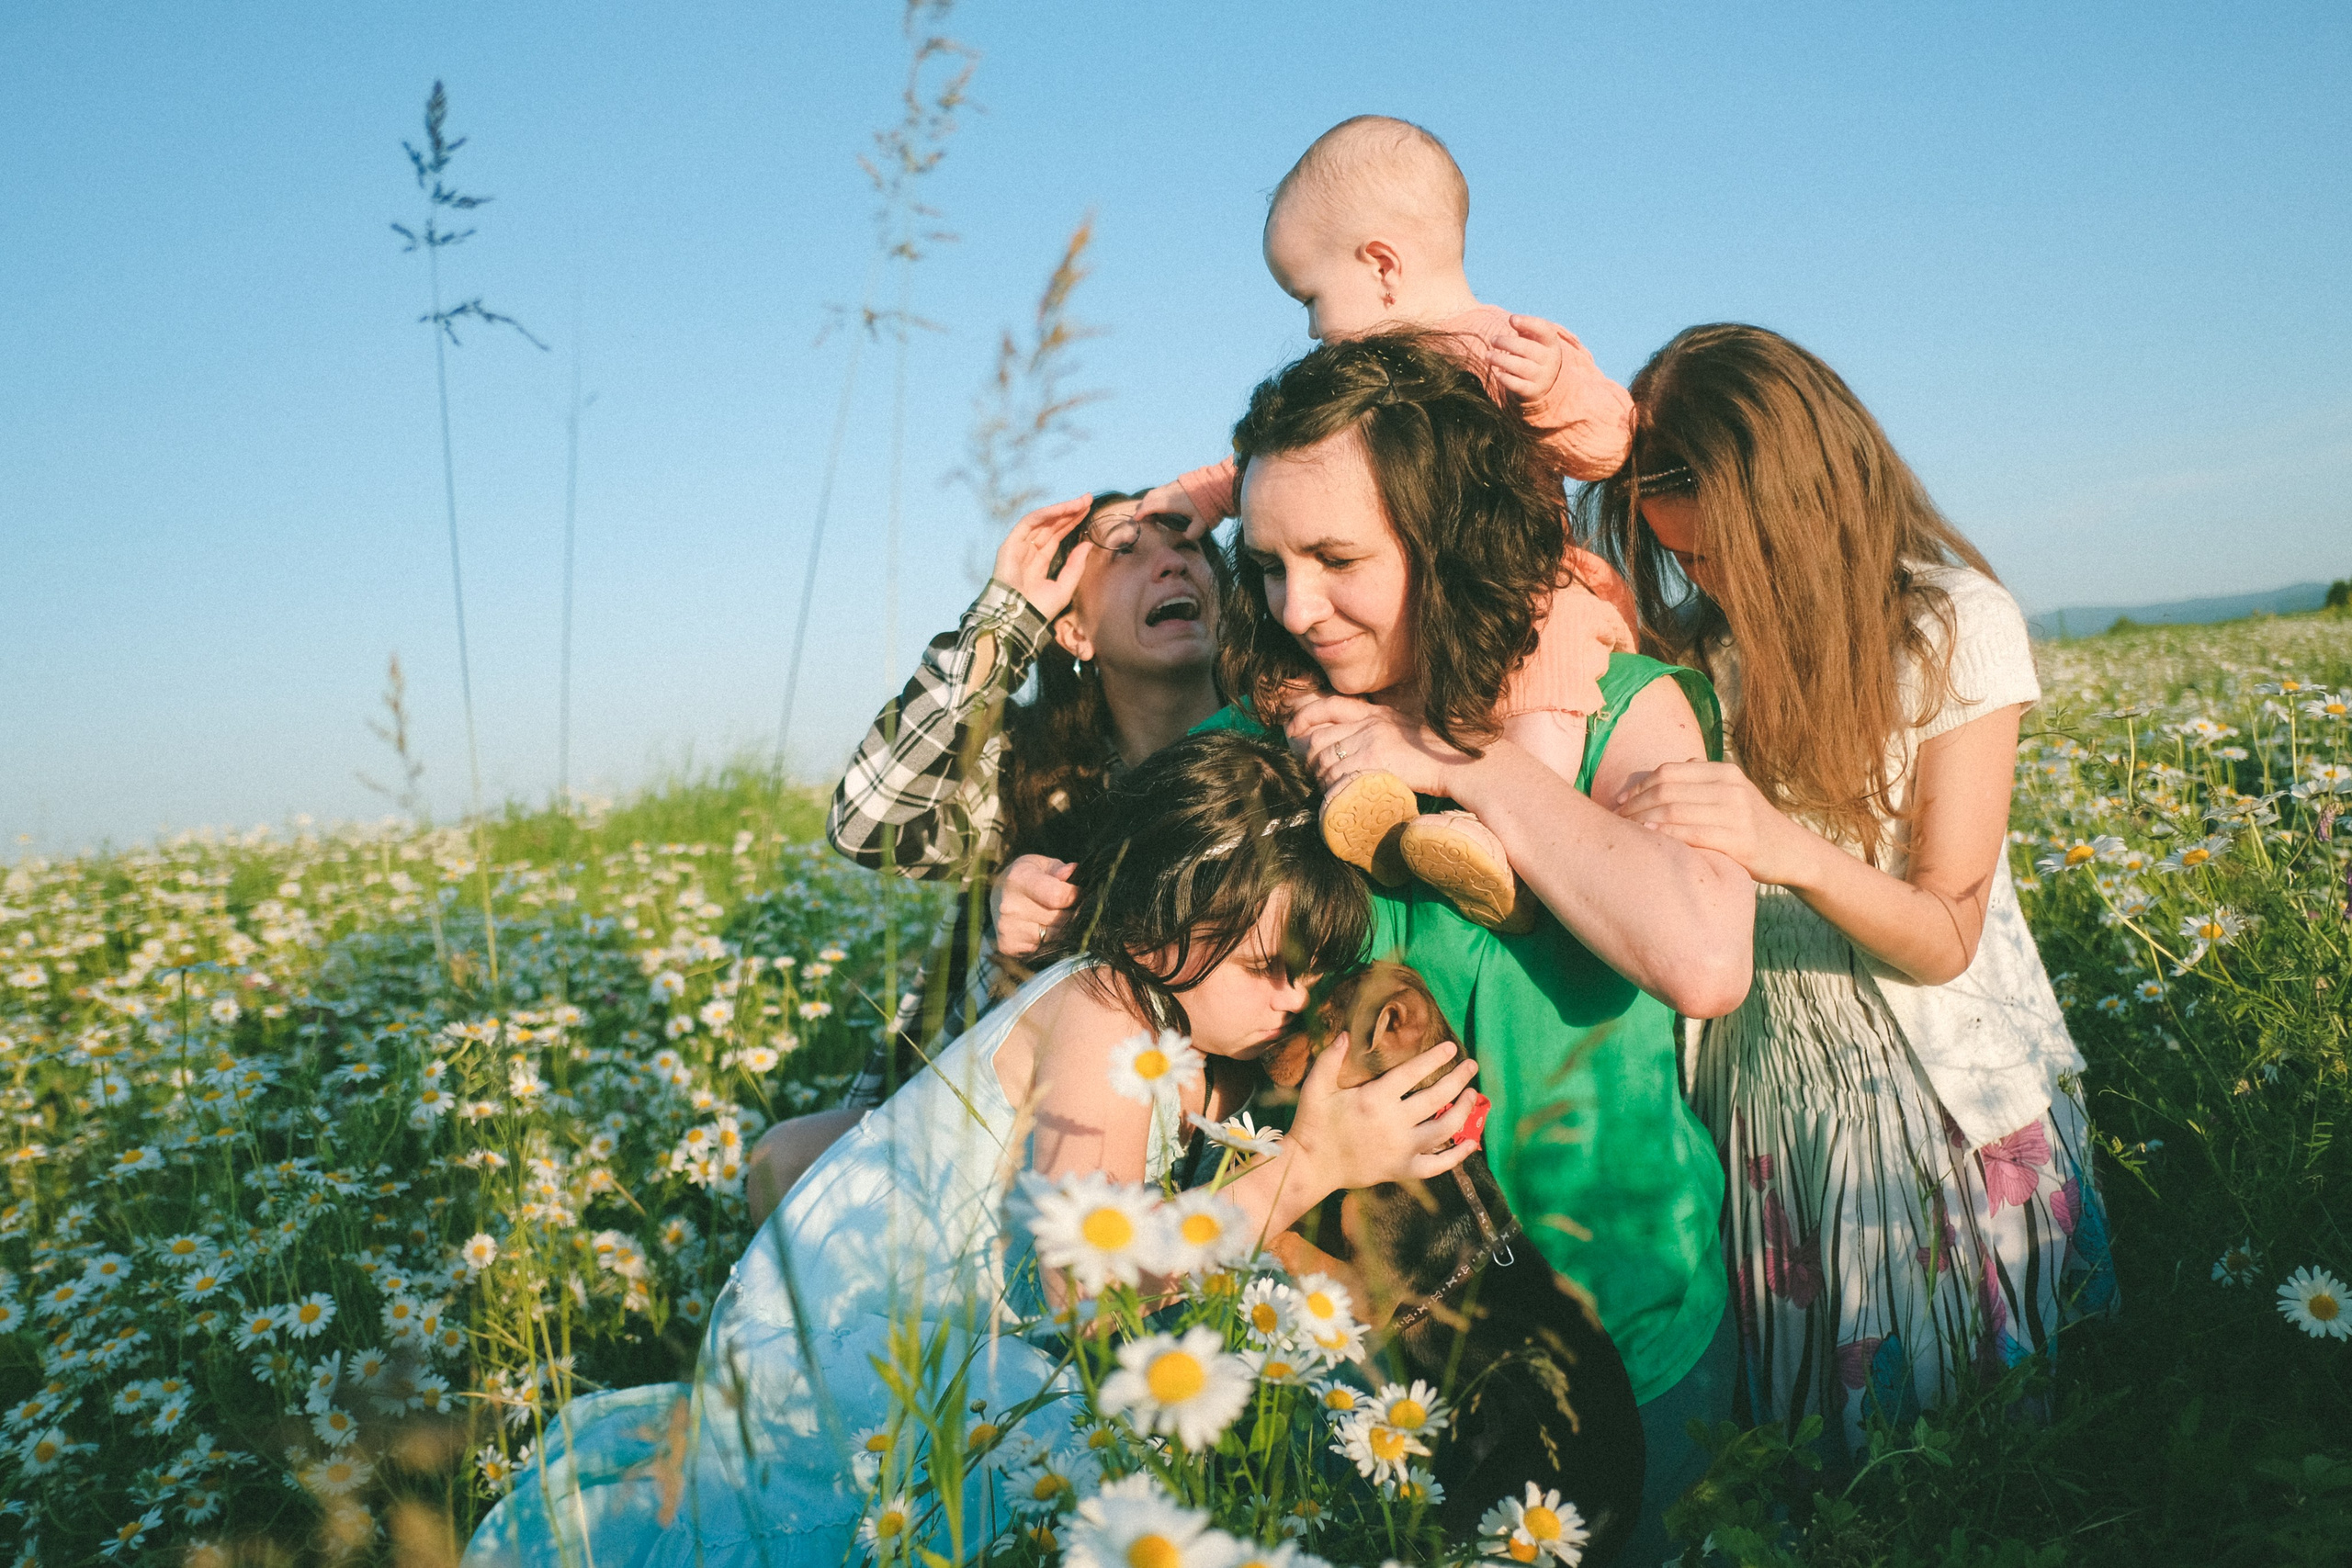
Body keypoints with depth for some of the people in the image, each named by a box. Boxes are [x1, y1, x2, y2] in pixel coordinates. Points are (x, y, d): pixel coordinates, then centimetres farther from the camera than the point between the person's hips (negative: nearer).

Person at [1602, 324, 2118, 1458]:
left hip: (1945, 1084, -2)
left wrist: (1790, 849, -37)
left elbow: (1946, 935, -18)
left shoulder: (1954, 622, -14)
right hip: (1758, 1079, 3)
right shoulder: (1693, 641, -5)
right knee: (1797, 1428, 17)